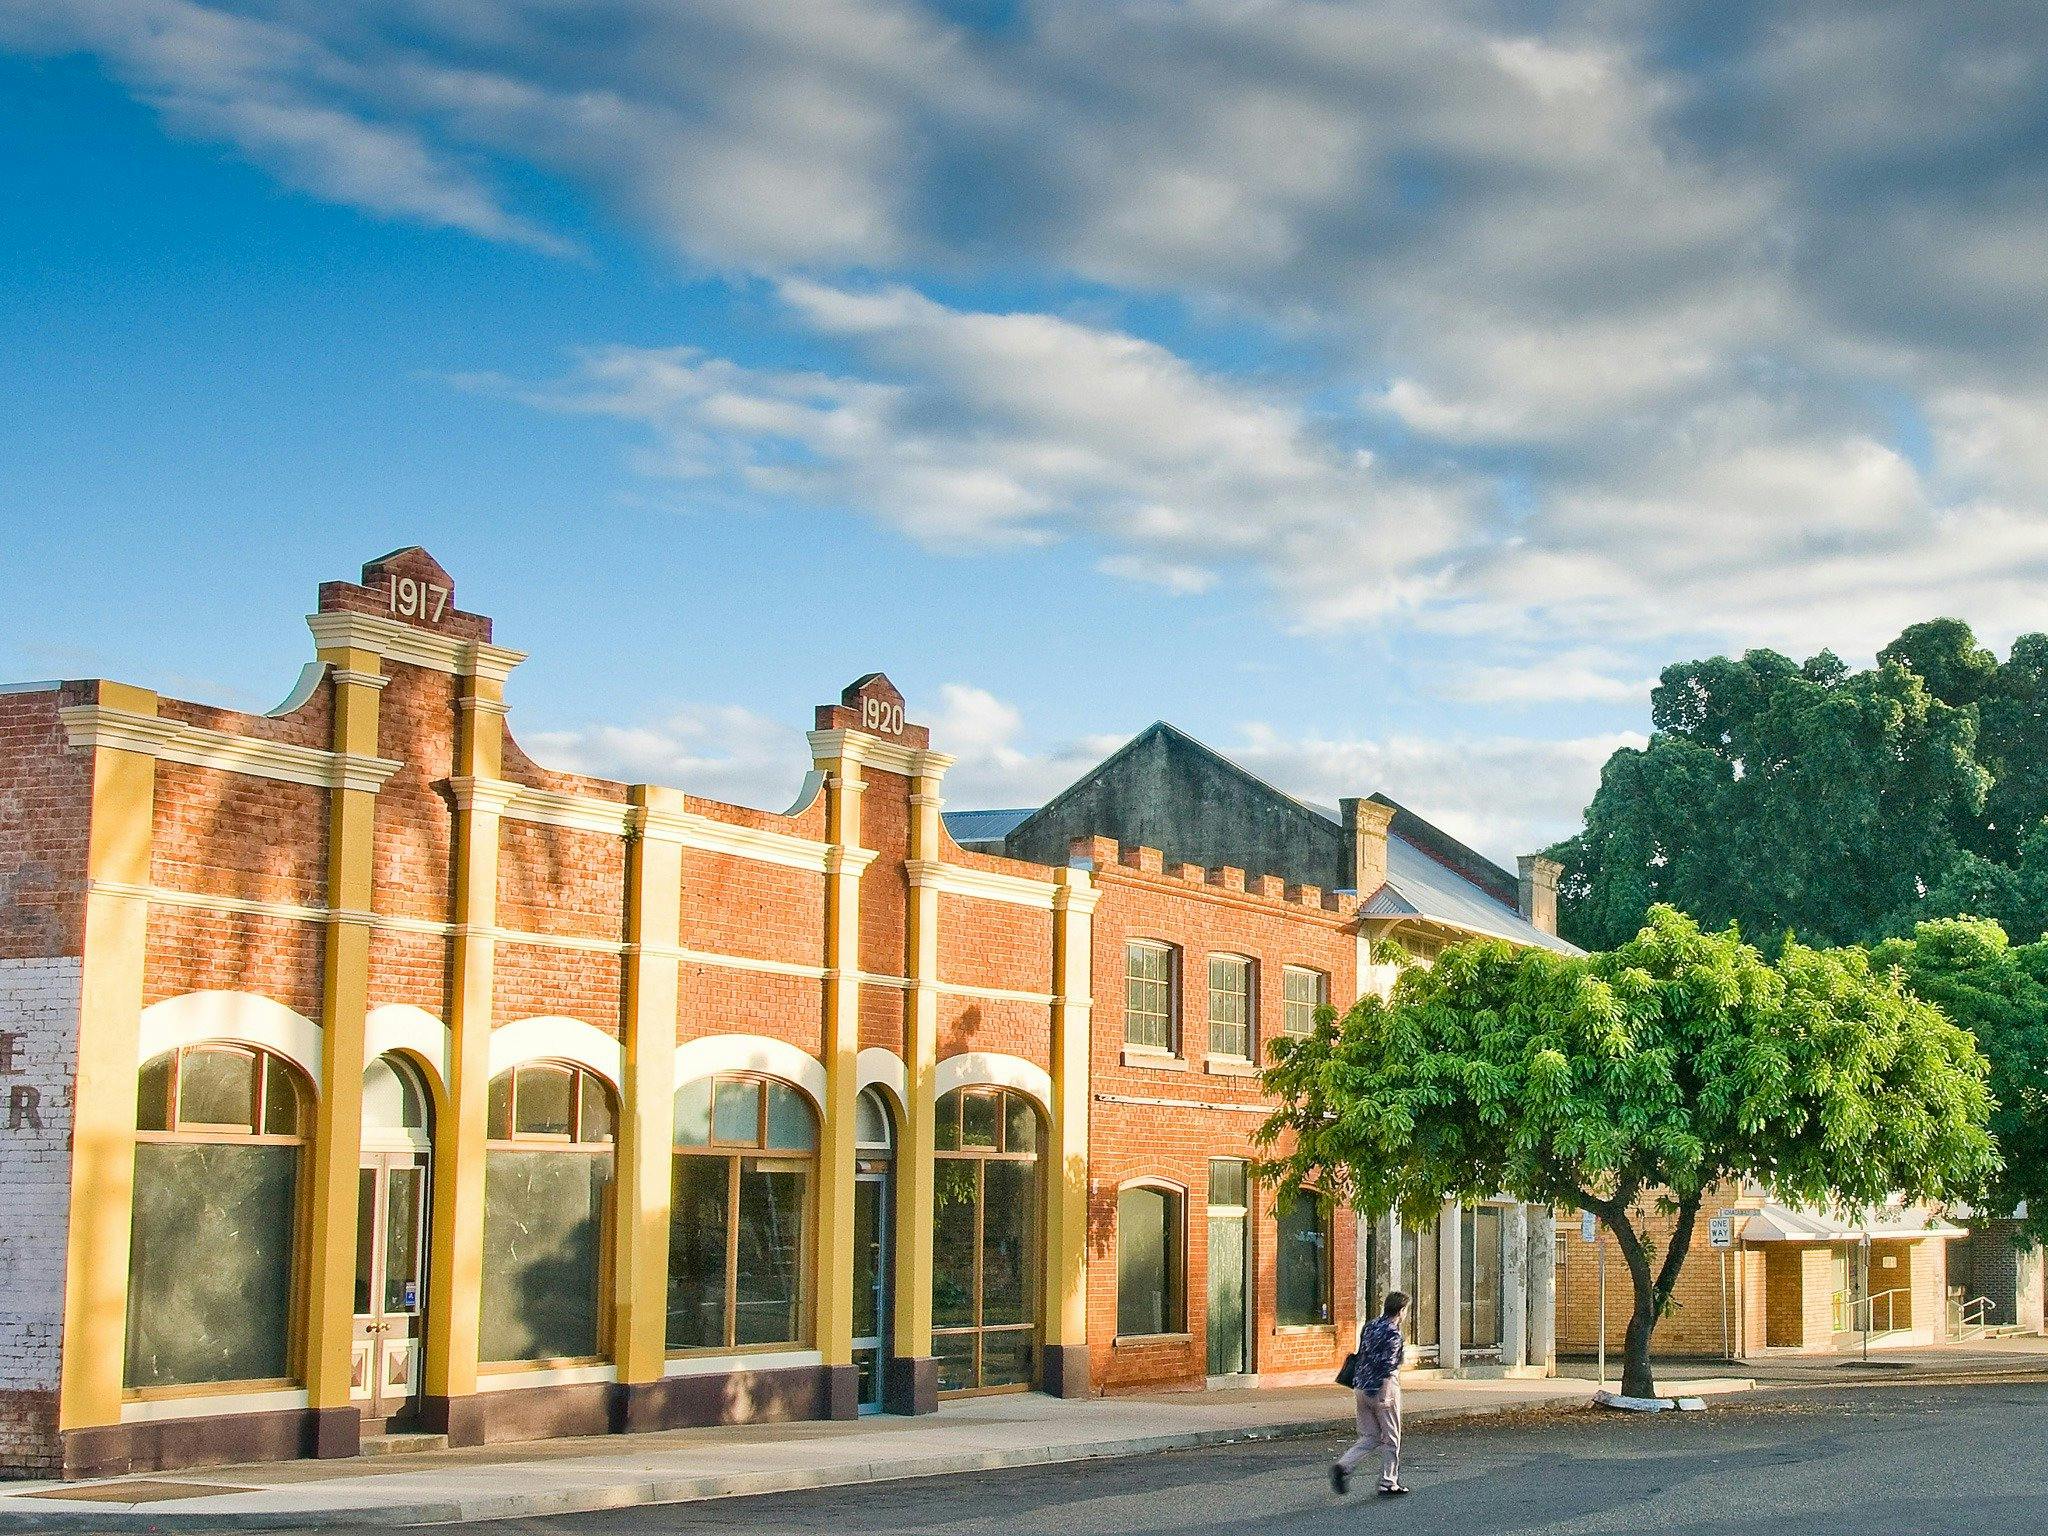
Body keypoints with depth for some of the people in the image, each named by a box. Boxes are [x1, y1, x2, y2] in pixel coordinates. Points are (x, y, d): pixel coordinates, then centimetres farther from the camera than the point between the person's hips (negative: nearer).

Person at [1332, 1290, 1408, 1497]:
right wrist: (1385, 1395, -23)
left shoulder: (1369, 1326, 10)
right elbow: (1388, 1366, -21)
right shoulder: (1392, 1333, -14)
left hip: (1363, 1387, 7)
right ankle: (1388, 1484, 14)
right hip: (1383, 1389, -7)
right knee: (1391, 1439, 8)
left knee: (1369, 1437, 12)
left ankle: (1342, 1466, -9)